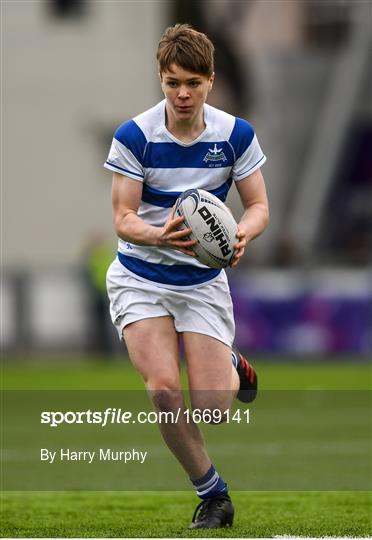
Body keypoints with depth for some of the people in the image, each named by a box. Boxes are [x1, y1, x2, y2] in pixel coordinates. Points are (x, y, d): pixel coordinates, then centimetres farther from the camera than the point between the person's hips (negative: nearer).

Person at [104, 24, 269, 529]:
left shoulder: (236, 135, -7)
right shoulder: (134, 136, -14)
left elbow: (258, 206, 0)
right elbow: (123, 218, -13)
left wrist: (243, 234, -23)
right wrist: (161, 236, -35)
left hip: (204, 281, 1)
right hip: (141, 277, -1)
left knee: (210, 409, -8)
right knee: (163, 388, -21)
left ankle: (232, 368, 30)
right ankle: (213, 493, 0)